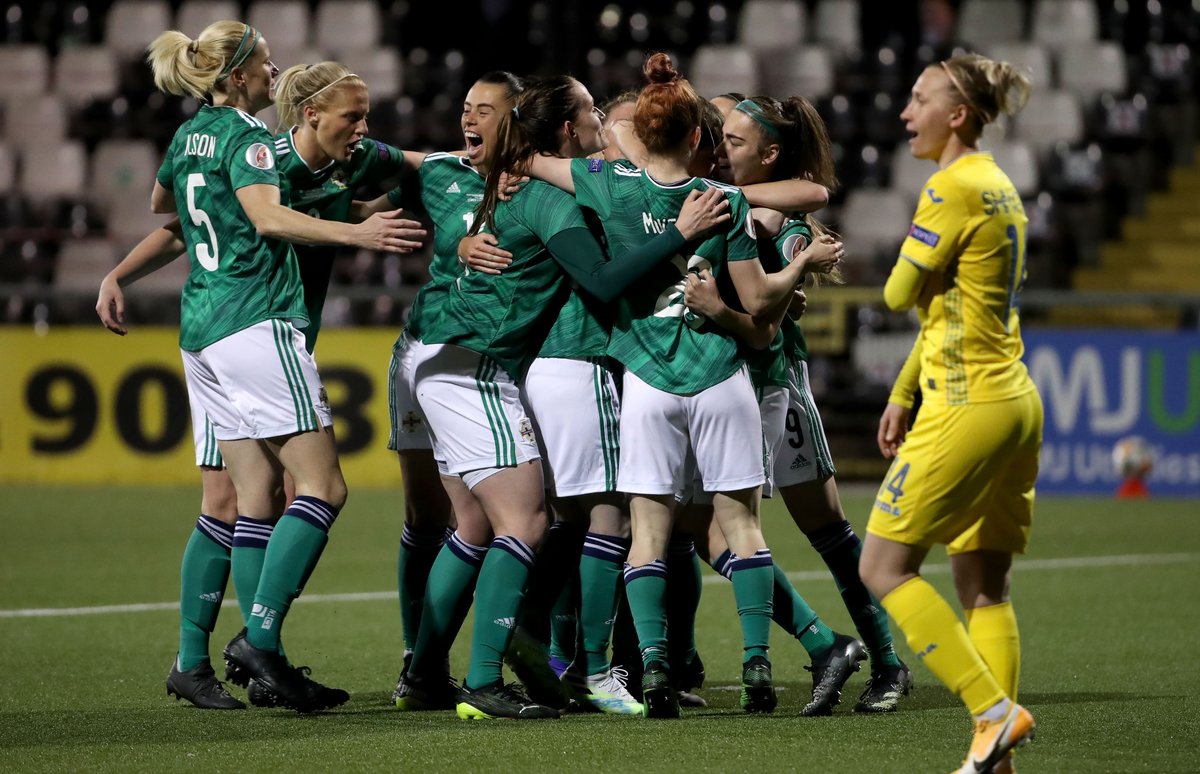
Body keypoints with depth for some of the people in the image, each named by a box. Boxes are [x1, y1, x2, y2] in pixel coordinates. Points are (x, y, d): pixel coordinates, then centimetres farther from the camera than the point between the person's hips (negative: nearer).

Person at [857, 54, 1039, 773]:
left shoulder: (952, 189, -14)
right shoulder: (999, 187, 15)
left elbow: (899, 294, -10)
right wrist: (903, 395, 25)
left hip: (969, 410, -9)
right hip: (1016, 404, 9)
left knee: (885, 568, -4)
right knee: (985, 590, 9)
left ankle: (995, 711, -11)